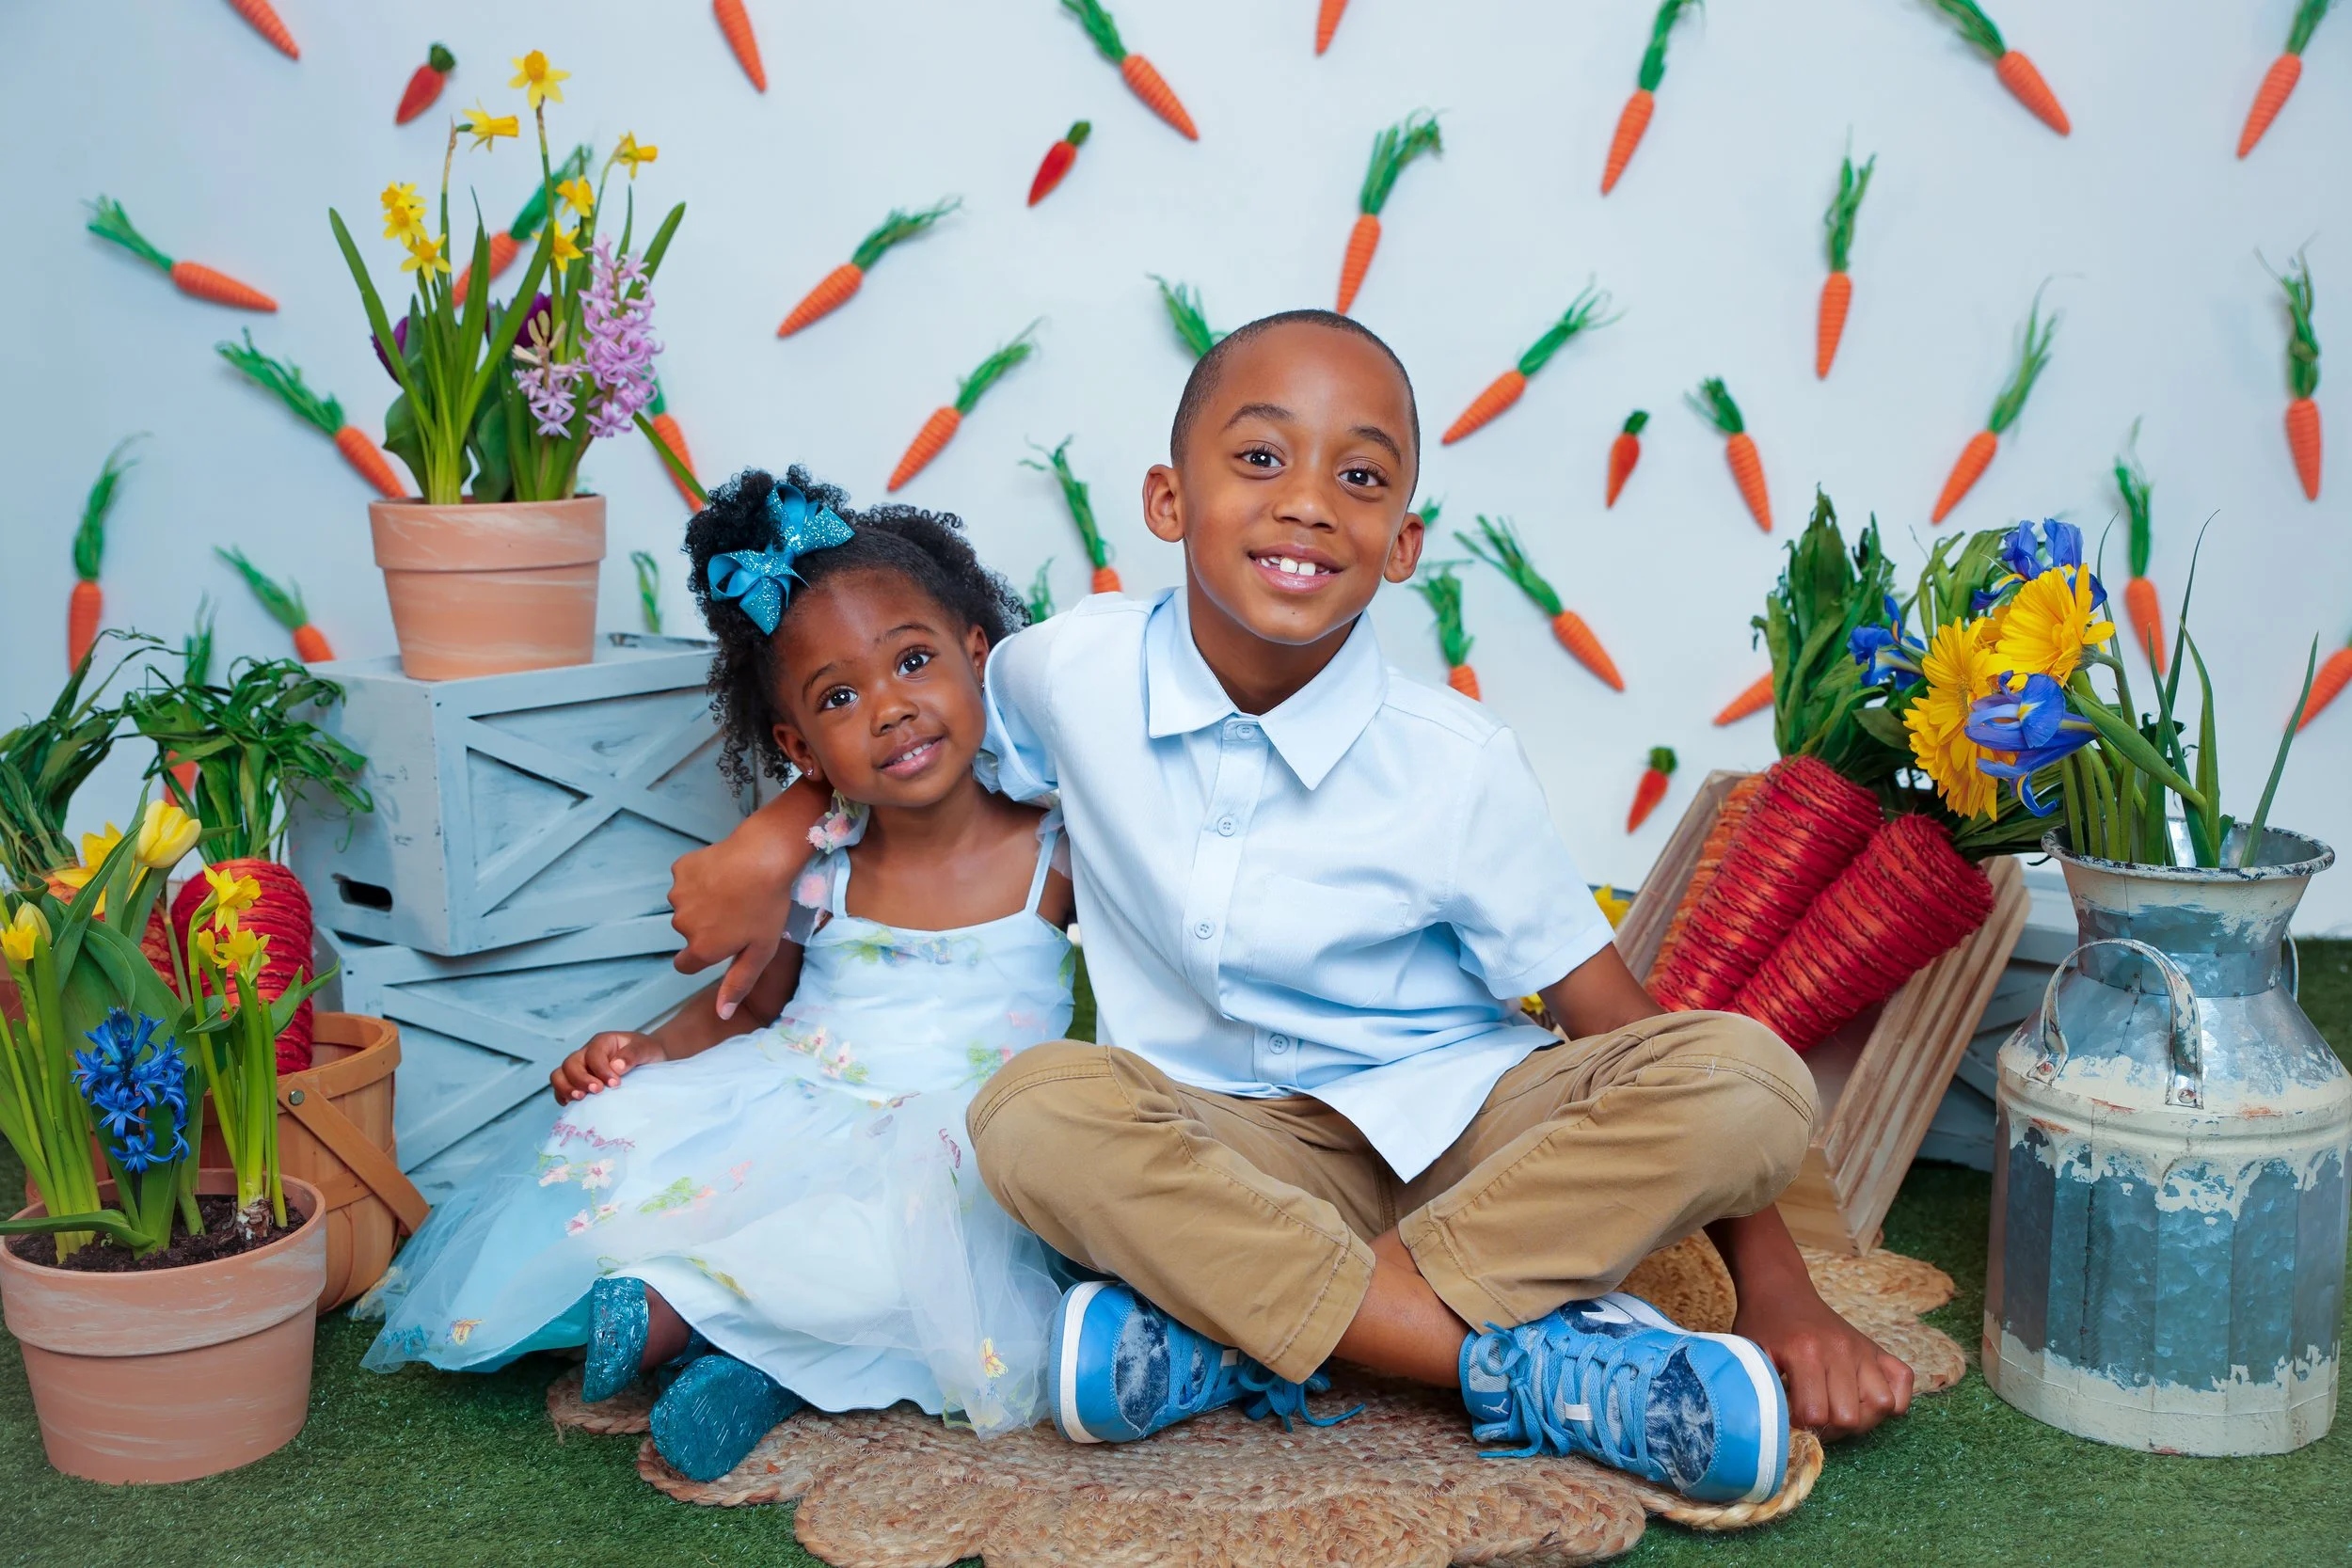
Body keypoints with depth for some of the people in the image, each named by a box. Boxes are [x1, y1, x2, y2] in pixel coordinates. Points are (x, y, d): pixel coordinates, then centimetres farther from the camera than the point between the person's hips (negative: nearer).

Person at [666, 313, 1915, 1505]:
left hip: (1459, 1127, 0)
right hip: (1235, 1154, 1)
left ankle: (1227, 1339, -28)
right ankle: (1526, 1361, -28)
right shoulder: (1079, 667, -8)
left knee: (1745, 1074, -27)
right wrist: (770, 839, 4)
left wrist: (1772, 1282, -13)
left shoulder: (1456, 767, -13)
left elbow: (1611, 1013, -8)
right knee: (1036, 1108, -32)